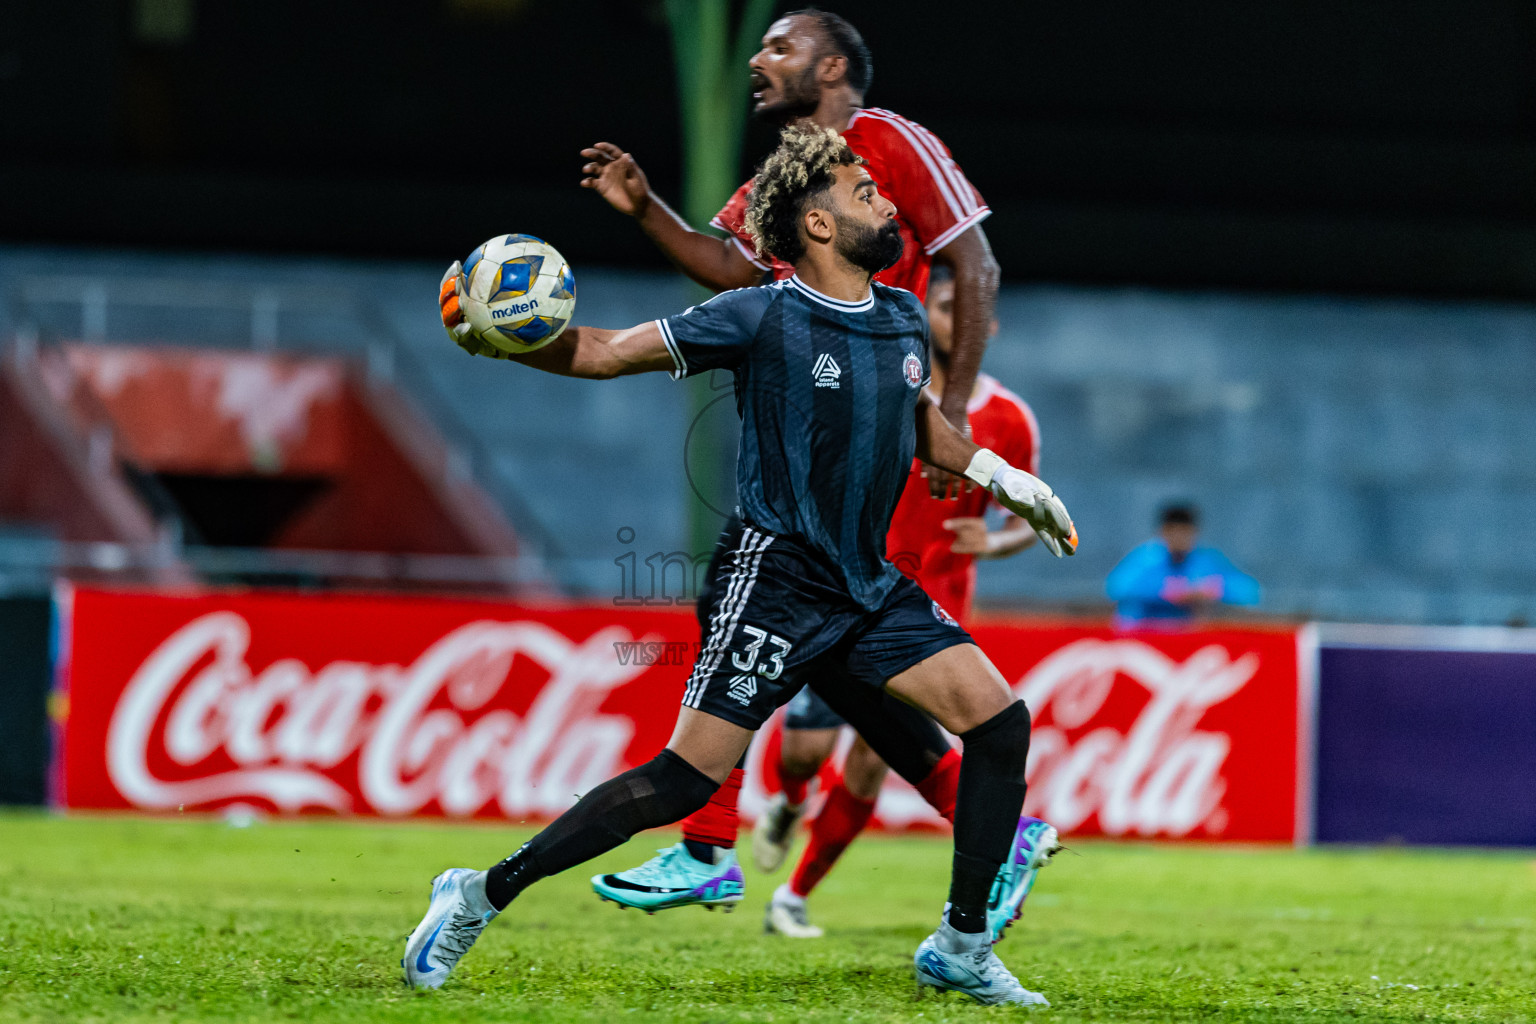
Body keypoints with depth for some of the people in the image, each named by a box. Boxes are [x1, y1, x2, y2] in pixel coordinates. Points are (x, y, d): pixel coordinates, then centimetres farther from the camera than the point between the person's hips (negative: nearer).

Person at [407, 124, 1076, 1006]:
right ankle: (482, 895, -2)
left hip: (870, 586, 7)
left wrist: (998, 475, 19)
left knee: (1001, 723, -4)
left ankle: (961, 948, 6)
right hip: (776, 578, -7)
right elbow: (605, 353, -10)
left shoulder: (904, 319, 8)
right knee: (686, 780, -14)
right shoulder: (763, 319, -12)